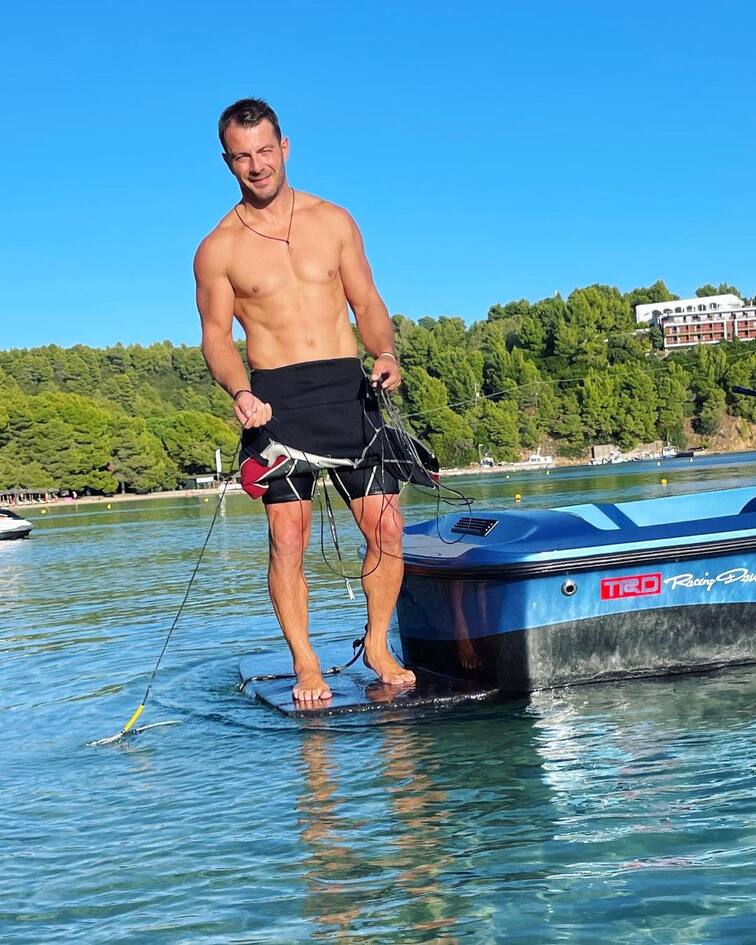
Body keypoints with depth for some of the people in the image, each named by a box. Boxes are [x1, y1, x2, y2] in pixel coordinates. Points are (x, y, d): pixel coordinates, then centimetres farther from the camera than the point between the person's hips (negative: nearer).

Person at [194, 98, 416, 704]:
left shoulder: (334, 221, 11)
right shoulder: (218, 250, 5)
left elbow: (368, 303, 13)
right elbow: (216, 335, 4)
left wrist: (385, 353, -7)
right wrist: (239, 391, -16)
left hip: (346, 388, 2)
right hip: (276, 398, -2)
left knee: (387, 527, -4)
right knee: (288, 539, -6)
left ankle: (378, 647, 15)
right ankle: (306, 666, 6)